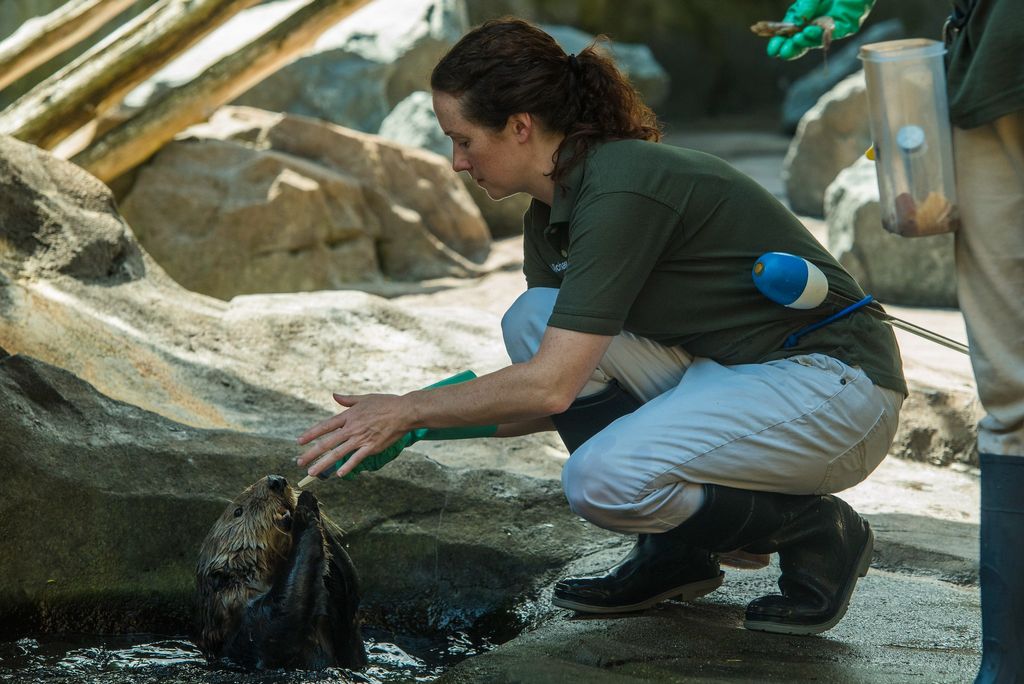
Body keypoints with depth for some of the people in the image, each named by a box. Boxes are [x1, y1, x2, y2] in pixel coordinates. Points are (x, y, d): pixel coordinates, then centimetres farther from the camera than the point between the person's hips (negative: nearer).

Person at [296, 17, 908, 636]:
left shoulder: (620, 191, -23)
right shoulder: (551, 215, 6)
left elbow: (551, 385, -26)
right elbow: (561, 386, 12)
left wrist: (409, 410, -15)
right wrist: (419, 423, 3)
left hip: (837, 384, -9)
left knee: (602, 479, -28)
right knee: (532, 320, -6)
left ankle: (814, 532, -2)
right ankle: (675, 551, 4)